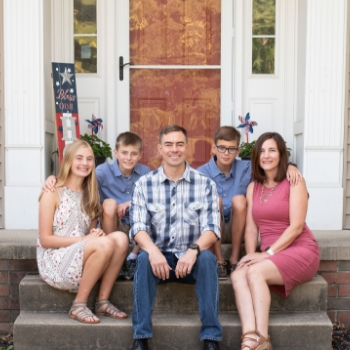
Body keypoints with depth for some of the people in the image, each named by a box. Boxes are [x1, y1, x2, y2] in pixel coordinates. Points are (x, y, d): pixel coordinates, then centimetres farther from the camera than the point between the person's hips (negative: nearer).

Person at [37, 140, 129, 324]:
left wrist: (96, 234, -10)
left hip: (84, 258, 6)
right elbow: (45, 239, -10)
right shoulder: (52, 192, -6)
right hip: (55, 262, -5)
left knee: (120, 238, -22)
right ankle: (79, 305, -16)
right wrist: (84, 239, -19)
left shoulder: (89, 194, 12)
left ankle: (103, 301, -14)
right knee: (104, 244, -31)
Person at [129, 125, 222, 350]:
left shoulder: (206, 184, -1)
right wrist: (153, 250, -30)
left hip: (192, 258, 0)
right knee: (144, 258, -31)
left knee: (207, 258, -31)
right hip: (159, 256, 1)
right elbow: (138, 227, -9)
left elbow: (212, 228, -8)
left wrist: (193, 250, -29)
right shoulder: (144, 184, 0)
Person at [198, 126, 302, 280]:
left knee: (239, 200, -26)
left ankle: (234, 259, -17)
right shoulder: (202, 173, -8)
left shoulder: (246, 168, -2)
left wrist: (290, 167, -22)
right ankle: (219, 260, -21)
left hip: (237, 231, 1)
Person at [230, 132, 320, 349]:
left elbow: (296, 226, -12)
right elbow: (251, 228, 7)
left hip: (300, 251, -5)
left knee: (255, 272, -30)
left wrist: (268, 253, -18)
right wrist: (252, 255, -10)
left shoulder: (294, 183, -3)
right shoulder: (253, 187, 13)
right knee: (238, 276, -25)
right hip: (270, 255, 5)